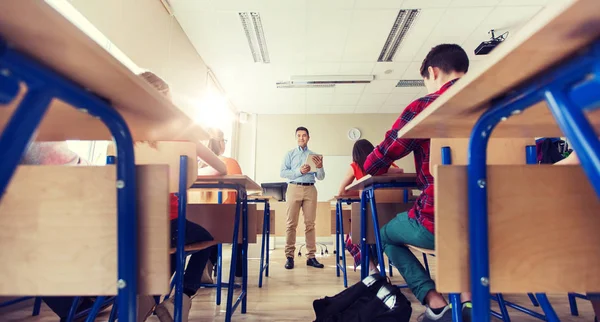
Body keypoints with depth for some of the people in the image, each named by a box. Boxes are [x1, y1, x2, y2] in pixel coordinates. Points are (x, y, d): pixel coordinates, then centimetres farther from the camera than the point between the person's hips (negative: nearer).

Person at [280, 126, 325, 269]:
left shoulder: (314, 156, 13)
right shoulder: (290, 154, 10)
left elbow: (321, 177, 9)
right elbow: (283, 172, -2)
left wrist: (320, 167, -10)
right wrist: (299, 171, -13)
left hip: (310, 189, 1)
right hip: (294, 188, -1)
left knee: (310, 224, 2)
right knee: (291, 224, -2)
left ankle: (311, 257, 6)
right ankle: (289, 256, 3)